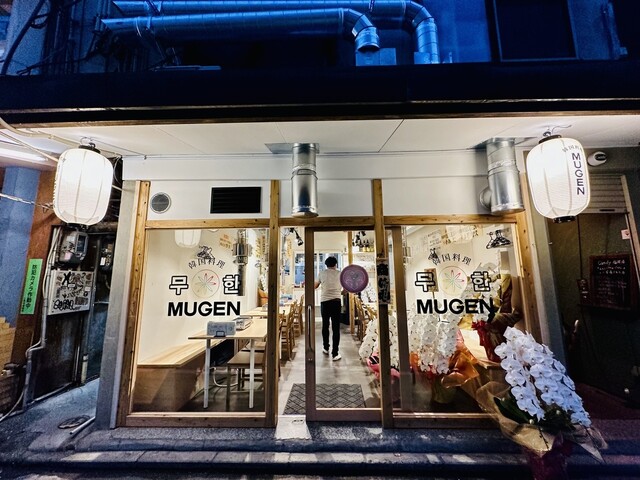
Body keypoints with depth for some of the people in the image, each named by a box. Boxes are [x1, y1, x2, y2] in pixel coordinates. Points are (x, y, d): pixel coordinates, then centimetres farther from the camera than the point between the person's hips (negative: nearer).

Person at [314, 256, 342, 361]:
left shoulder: (322, 273, 4)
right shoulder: (340, 274, 3)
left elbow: (315, 286, 16)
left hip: (324, 301, 1)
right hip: (336, 301, -1)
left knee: (325, 325, 17)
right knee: (336, 328, 2)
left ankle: (326, 348, 31)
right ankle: (335, 353, 4)